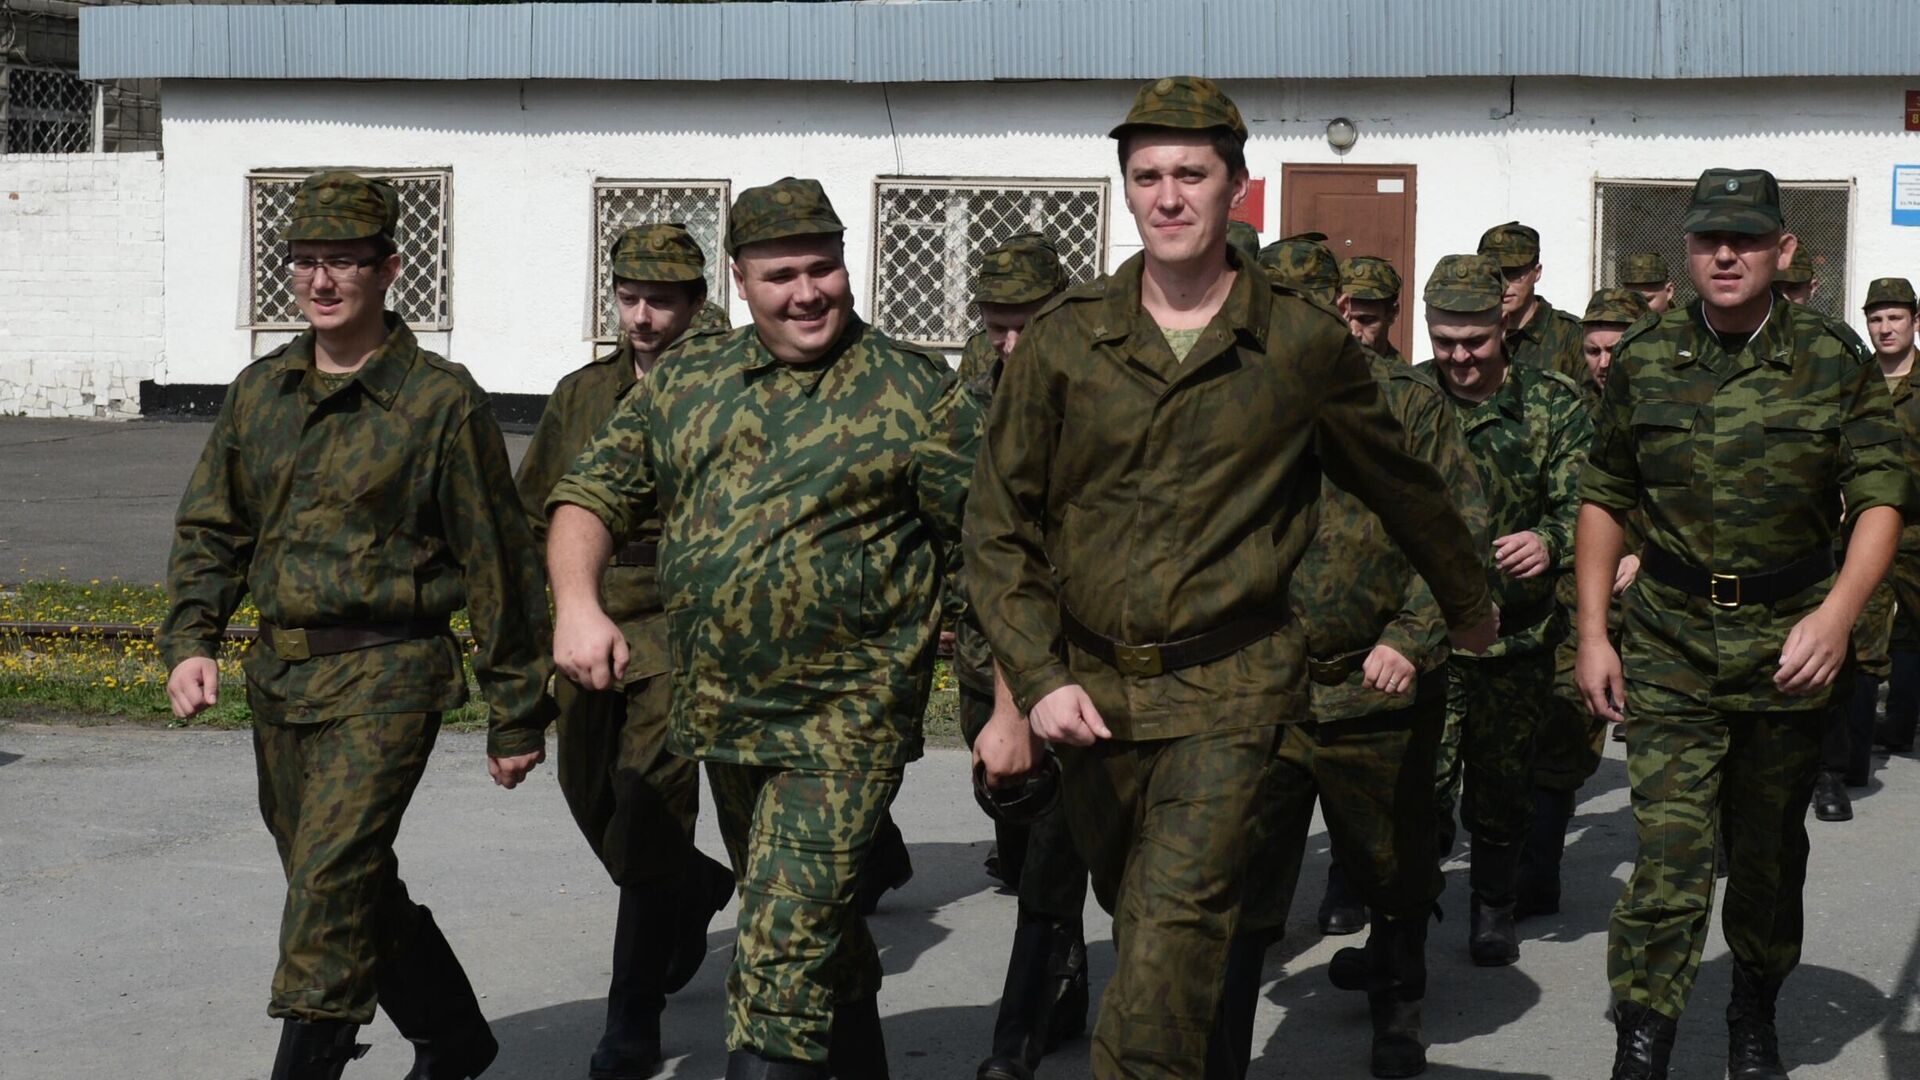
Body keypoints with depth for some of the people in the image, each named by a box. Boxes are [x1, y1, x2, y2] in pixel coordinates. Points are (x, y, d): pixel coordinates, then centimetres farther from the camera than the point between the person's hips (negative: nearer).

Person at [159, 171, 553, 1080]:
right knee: (358, 891, 16)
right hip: (279, 676, 7)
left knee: (329, 890, -15)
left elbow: (497, 565, -5)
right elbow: (209, 529, 15)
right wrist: (190, 641, -3)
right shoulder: (260, 391, 9)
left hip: (385, 679, -7)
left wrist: (515, 715, -4)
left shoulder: (440, 401, -8)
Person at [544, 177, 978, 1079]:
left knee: (782, 960, -13)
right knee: (818, 929, 22)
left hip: (842, 721, -6)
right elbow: (593, 493, 8)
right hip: (719, 712, 6)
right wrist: (577, 599, -12)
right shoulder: (687, 379, 7)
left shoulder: (915, 393, -7)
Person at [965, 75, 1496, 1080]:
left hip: (1226, 692, -3)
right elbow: (999, 525, 4)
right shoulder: (1065, 338, 2)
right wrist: (1037, 679, -6)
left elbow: (1403, 489, 14)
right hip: (1087, 686, 3)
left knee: (1171, 934, -16)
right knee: (1135, 914, 17)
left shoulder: (1304, 344, -1)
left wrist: (1472, 612, 26)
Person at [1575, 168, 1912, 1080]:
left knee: (1770, 851, 15)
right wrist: (1592, 630, 3)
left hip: (1787, 649, 1)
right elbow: (1605, 498, 9)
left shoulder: (1832, 363, -3)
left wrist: (1837, 614, -20)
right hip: (1670, 647, 0)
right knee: (1670, 856, -11)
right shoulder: (1643, 360, 1)